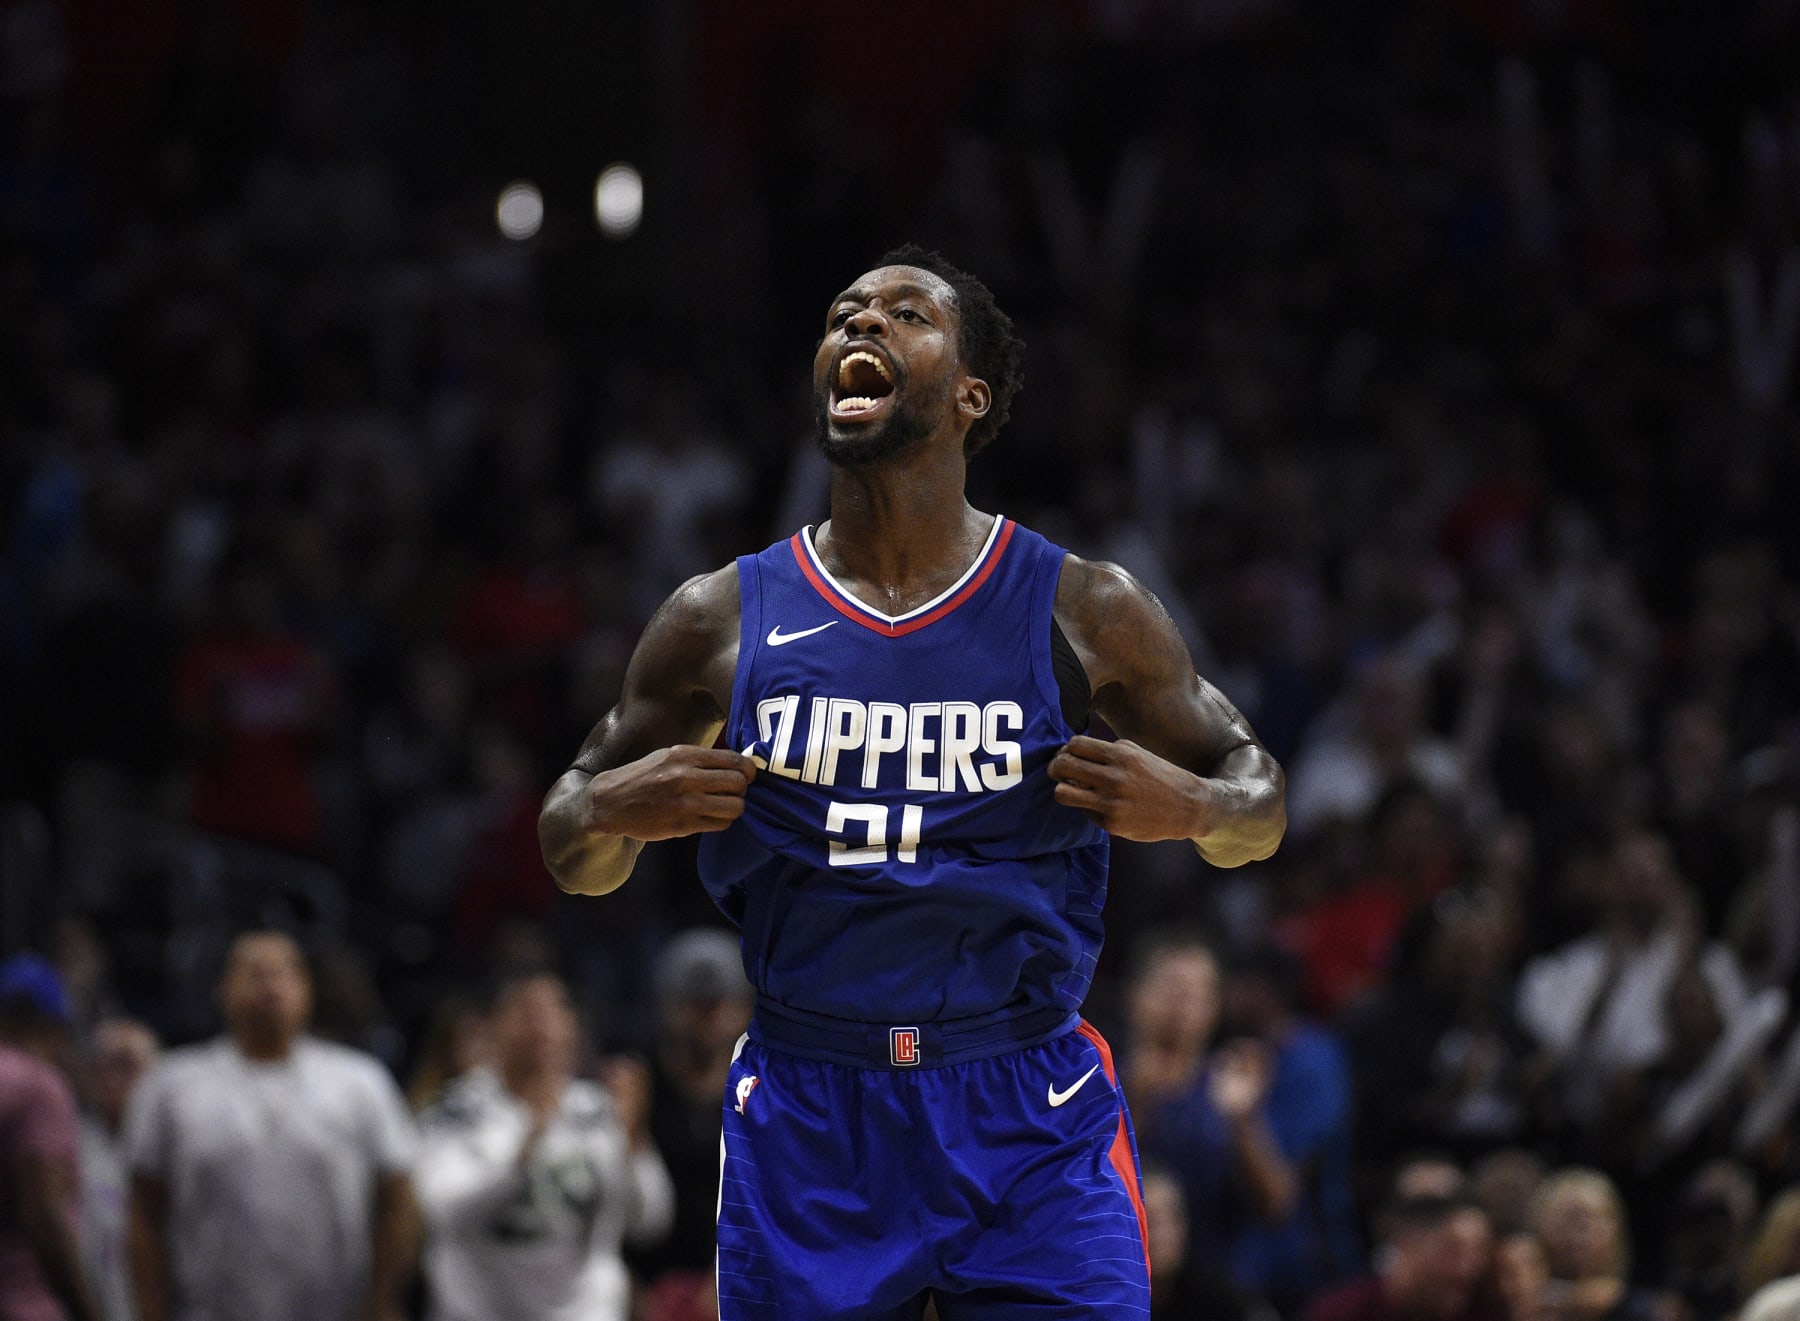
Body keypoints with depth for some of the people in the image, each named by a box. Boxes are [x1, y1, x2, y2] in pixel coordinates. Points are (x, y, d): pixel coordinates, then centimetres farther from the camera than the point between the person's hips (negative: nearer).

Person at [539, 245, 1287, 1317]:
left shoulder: (1085, 614, 0)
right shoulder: (722, 622, 3)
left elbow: (1260, 797, 10)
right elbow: (578, 862, 13)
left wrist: (1192, 808, -13)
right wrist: (614, 811, -11)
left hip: (1029, 1120, -1)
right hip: (806, 1126, 1)